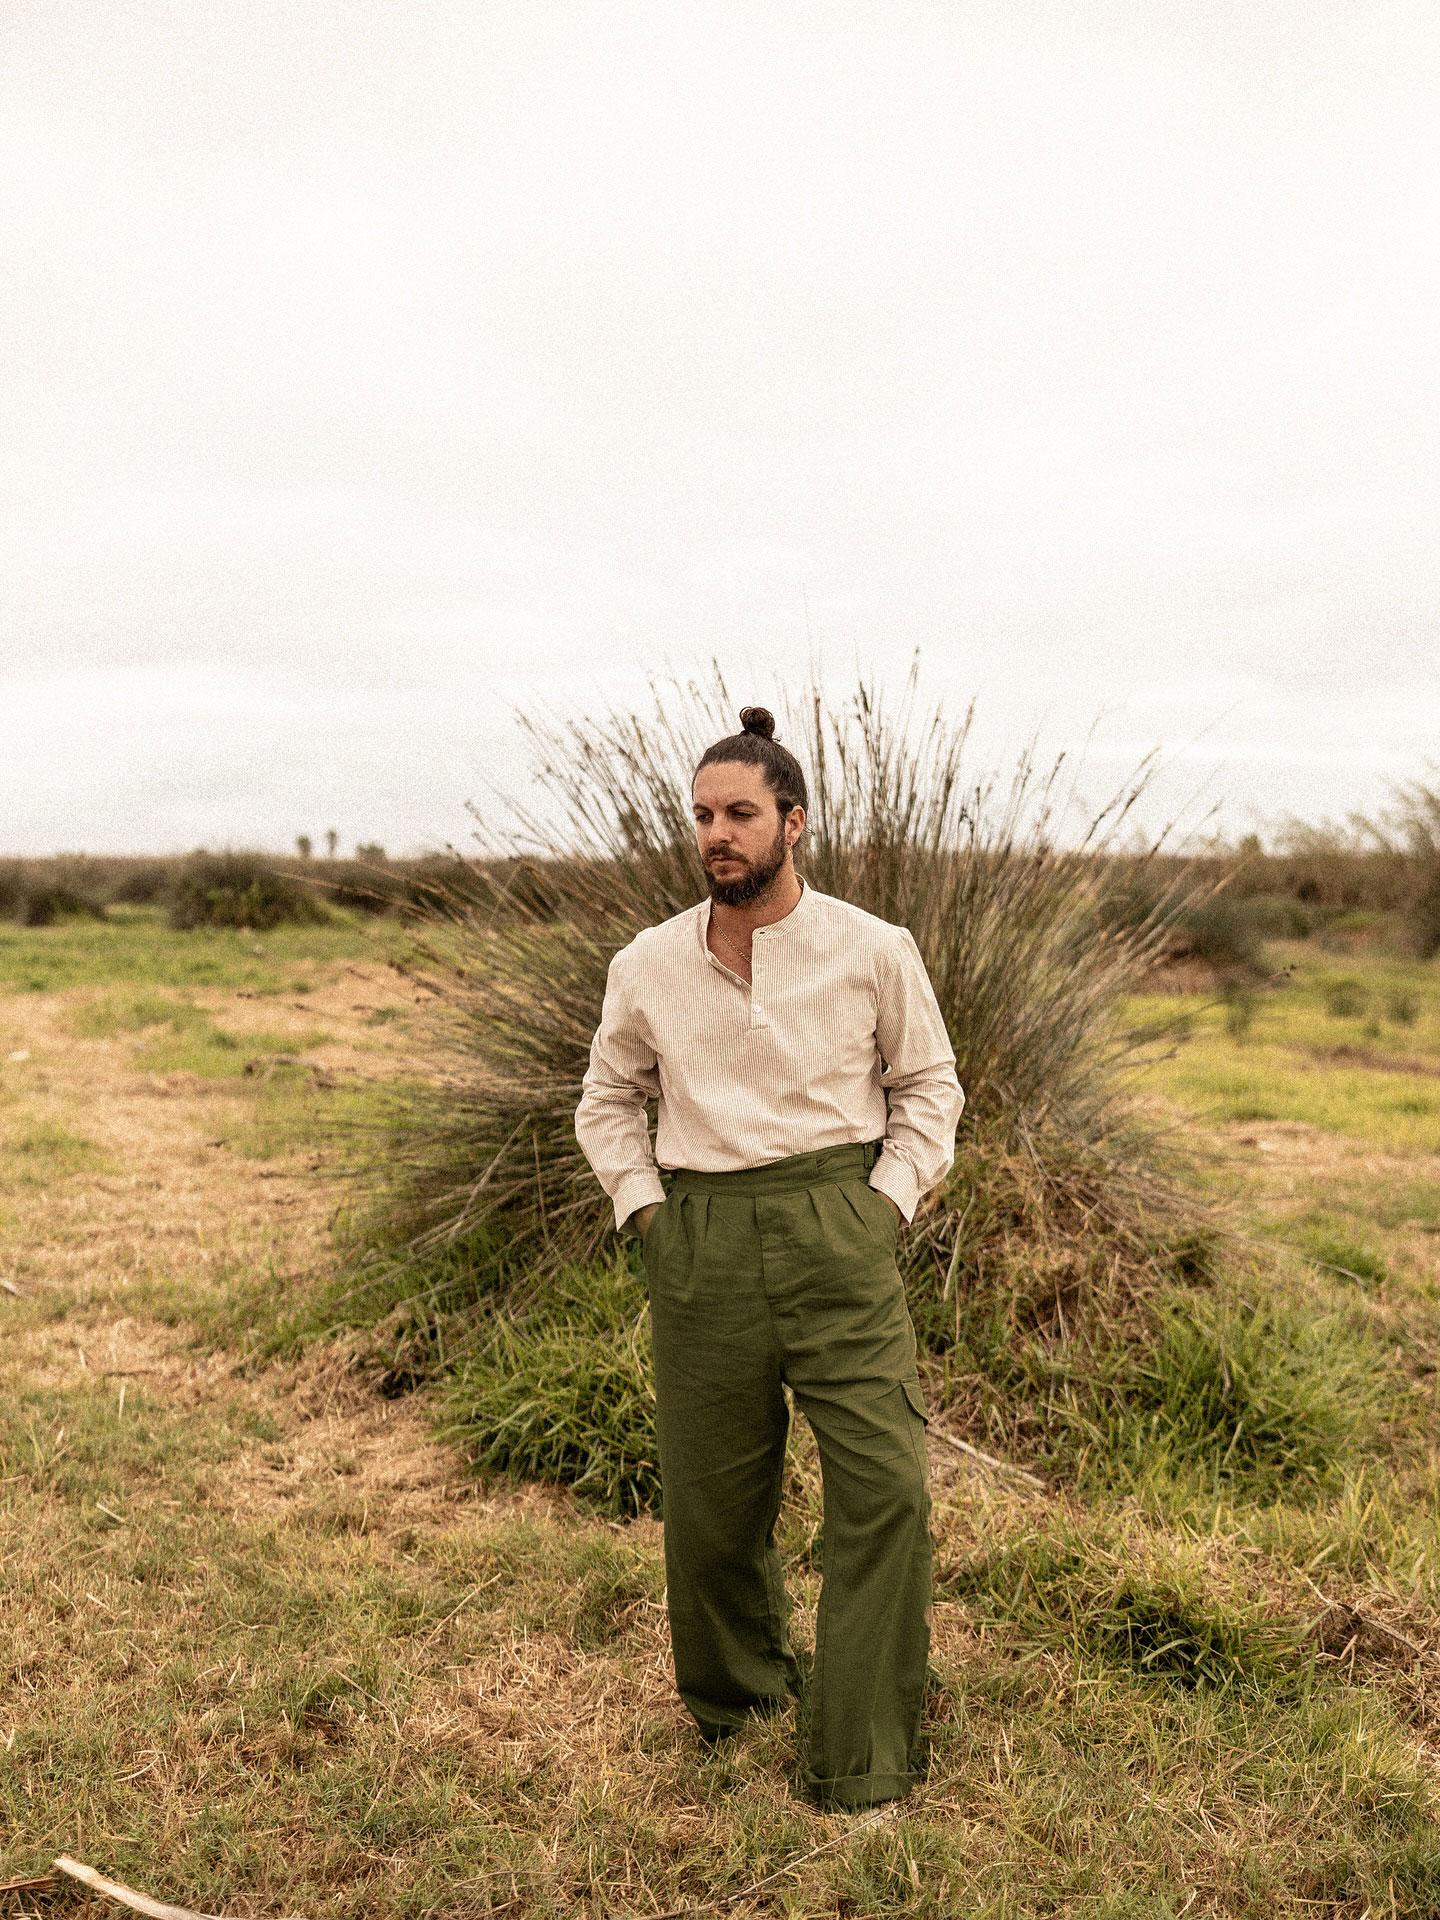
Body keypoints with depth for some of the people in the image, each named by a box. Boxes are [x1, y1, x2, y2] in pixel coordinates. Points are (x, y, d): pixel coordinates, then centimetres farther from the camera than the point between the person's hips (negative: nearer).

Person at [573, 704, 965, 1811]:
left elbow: (929, 1083, 12)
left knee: (887, 1489, -9)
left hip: (838, 1233, -1)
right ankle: (732, 1706, 38)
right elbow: (609, 1100, 18)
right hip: (700, 1250, 2)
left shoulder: (875, 951, -1)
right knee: (709, 1500, 10)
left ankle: (861, 1767, 6)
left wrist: (890, 1198, 0)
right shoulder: (648, 965, 4)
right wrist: (643, 1205, 5)